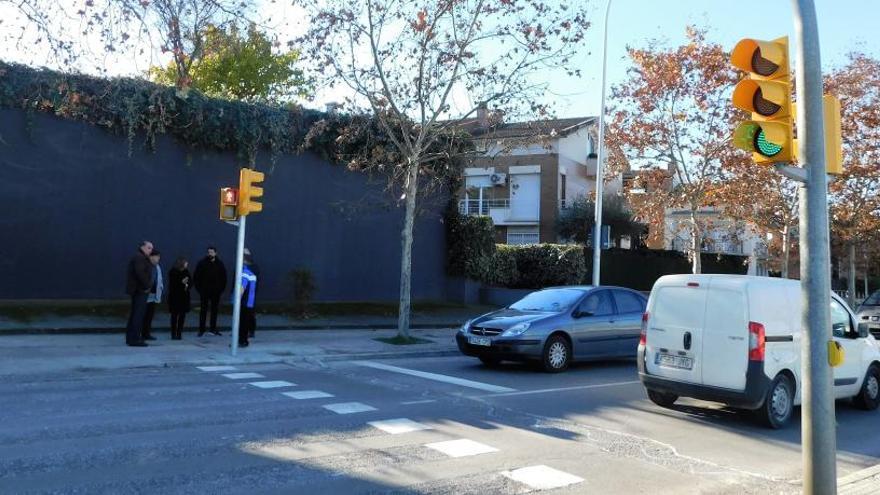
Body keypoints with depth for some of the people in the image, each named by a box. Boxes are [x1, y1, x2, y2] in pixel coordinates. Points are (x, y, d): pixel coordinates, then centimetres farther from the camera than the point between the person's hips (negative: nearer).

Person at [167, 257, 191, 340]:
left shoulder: (186, 272, 6)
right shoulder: (173, 272, -8)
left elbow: (190, 282, 11)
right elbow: (171, 285, -13)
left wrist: (187, 285, -10)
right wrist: (181, 282, -22)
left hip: (184, 296, 5)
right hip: (175, 296, -5)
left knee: (182, 315, 4)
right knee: (174, 315, -2)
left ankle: (179, 333, 11)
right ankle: (174, 334, 2)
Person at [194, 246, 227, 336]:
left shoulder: (220, 264, 3)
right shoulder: (202, 263, -2)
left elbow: (224, 278, 8)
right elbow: (196, 277, 1)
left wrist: (221, 288, 0)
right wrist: (199, 288, -5)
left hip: (216, 292, 2)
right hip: (204, 291, -2)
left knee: (214, 310, 8)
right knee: (203, 310, 2)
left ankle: (213, 328, 16)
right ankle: (201, 329, 6)